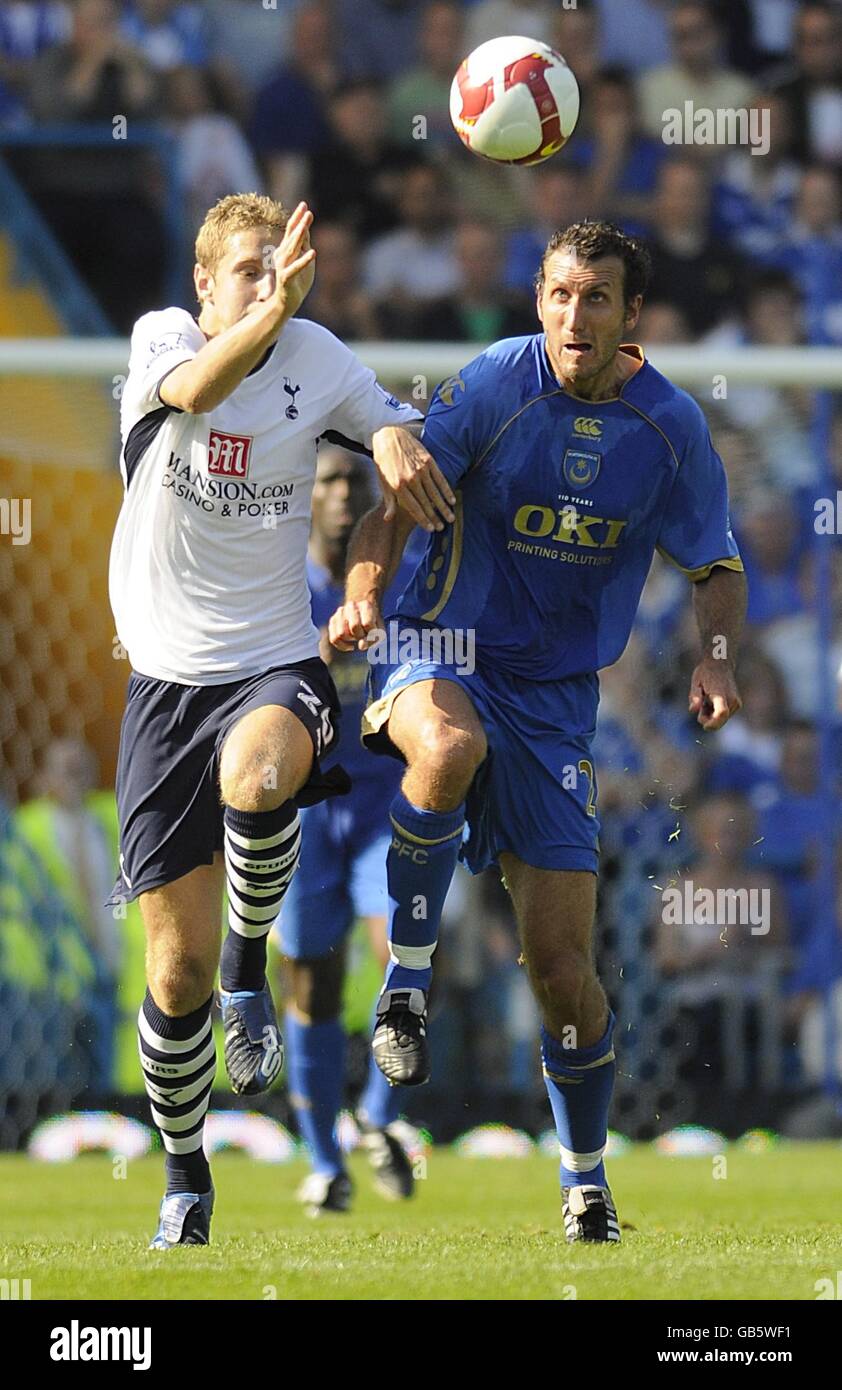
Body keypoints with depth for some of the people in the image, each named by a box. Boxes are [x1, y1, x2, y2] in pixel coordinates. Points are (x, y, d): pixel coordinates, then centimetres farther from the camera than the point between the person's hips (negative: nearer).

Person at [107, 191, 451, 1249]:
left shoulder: (315, 358, 1)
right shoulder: (162, 339, -5)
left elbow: (395, 426, 14)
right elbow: (192, 388, -27)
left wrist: (395, 441, -11)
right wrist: (267, 313, -47)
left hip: (275, 665, 0)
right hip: (169, 677, 0)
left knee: (257, 775, -39)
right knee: (177, 971, 0)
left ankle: (250, 965, -10)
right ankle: (184, 1179, 23)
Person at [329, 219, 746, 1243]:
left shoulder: (670, 426, -1)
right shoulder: (496, 383, -9)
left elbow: (717, 565, 10)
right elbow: (398, 498, -10)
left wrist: (716, 656, -10)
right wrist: (363, 594, -29)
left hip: (556, 692, 2)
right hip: (445, 652, -2)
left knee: (561, 958, -1)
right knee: (450, 748, -41)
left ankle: (585, 1183, 19)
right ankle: (407, 984, -21)